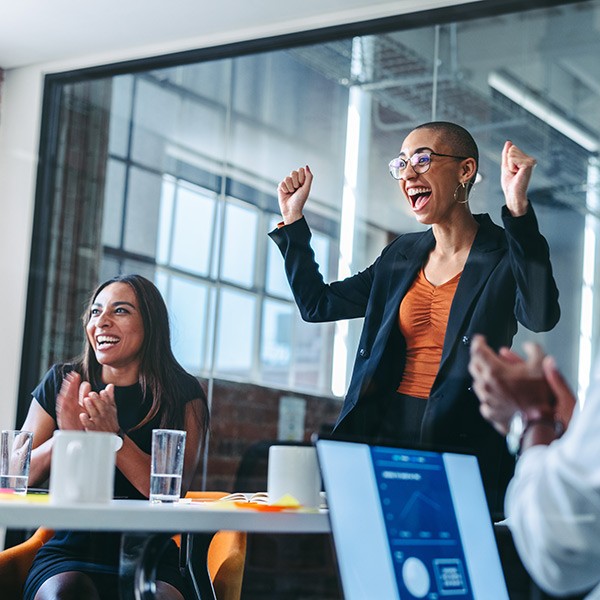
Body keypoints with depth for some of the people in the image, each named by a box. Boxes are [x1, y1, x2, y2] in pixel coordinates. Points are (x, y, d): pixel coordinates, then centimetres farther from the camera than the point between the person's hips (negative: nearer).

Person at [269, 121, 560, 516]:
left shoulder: (505, 254, -3)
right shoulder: (402, 255, 14)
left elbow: (542, 316, -25)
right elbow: (317, 304, 20)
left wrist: (518, 208, -31)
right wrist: (293, 220, 16)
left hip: (463, 450, -5)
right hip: (386, 434, 5)